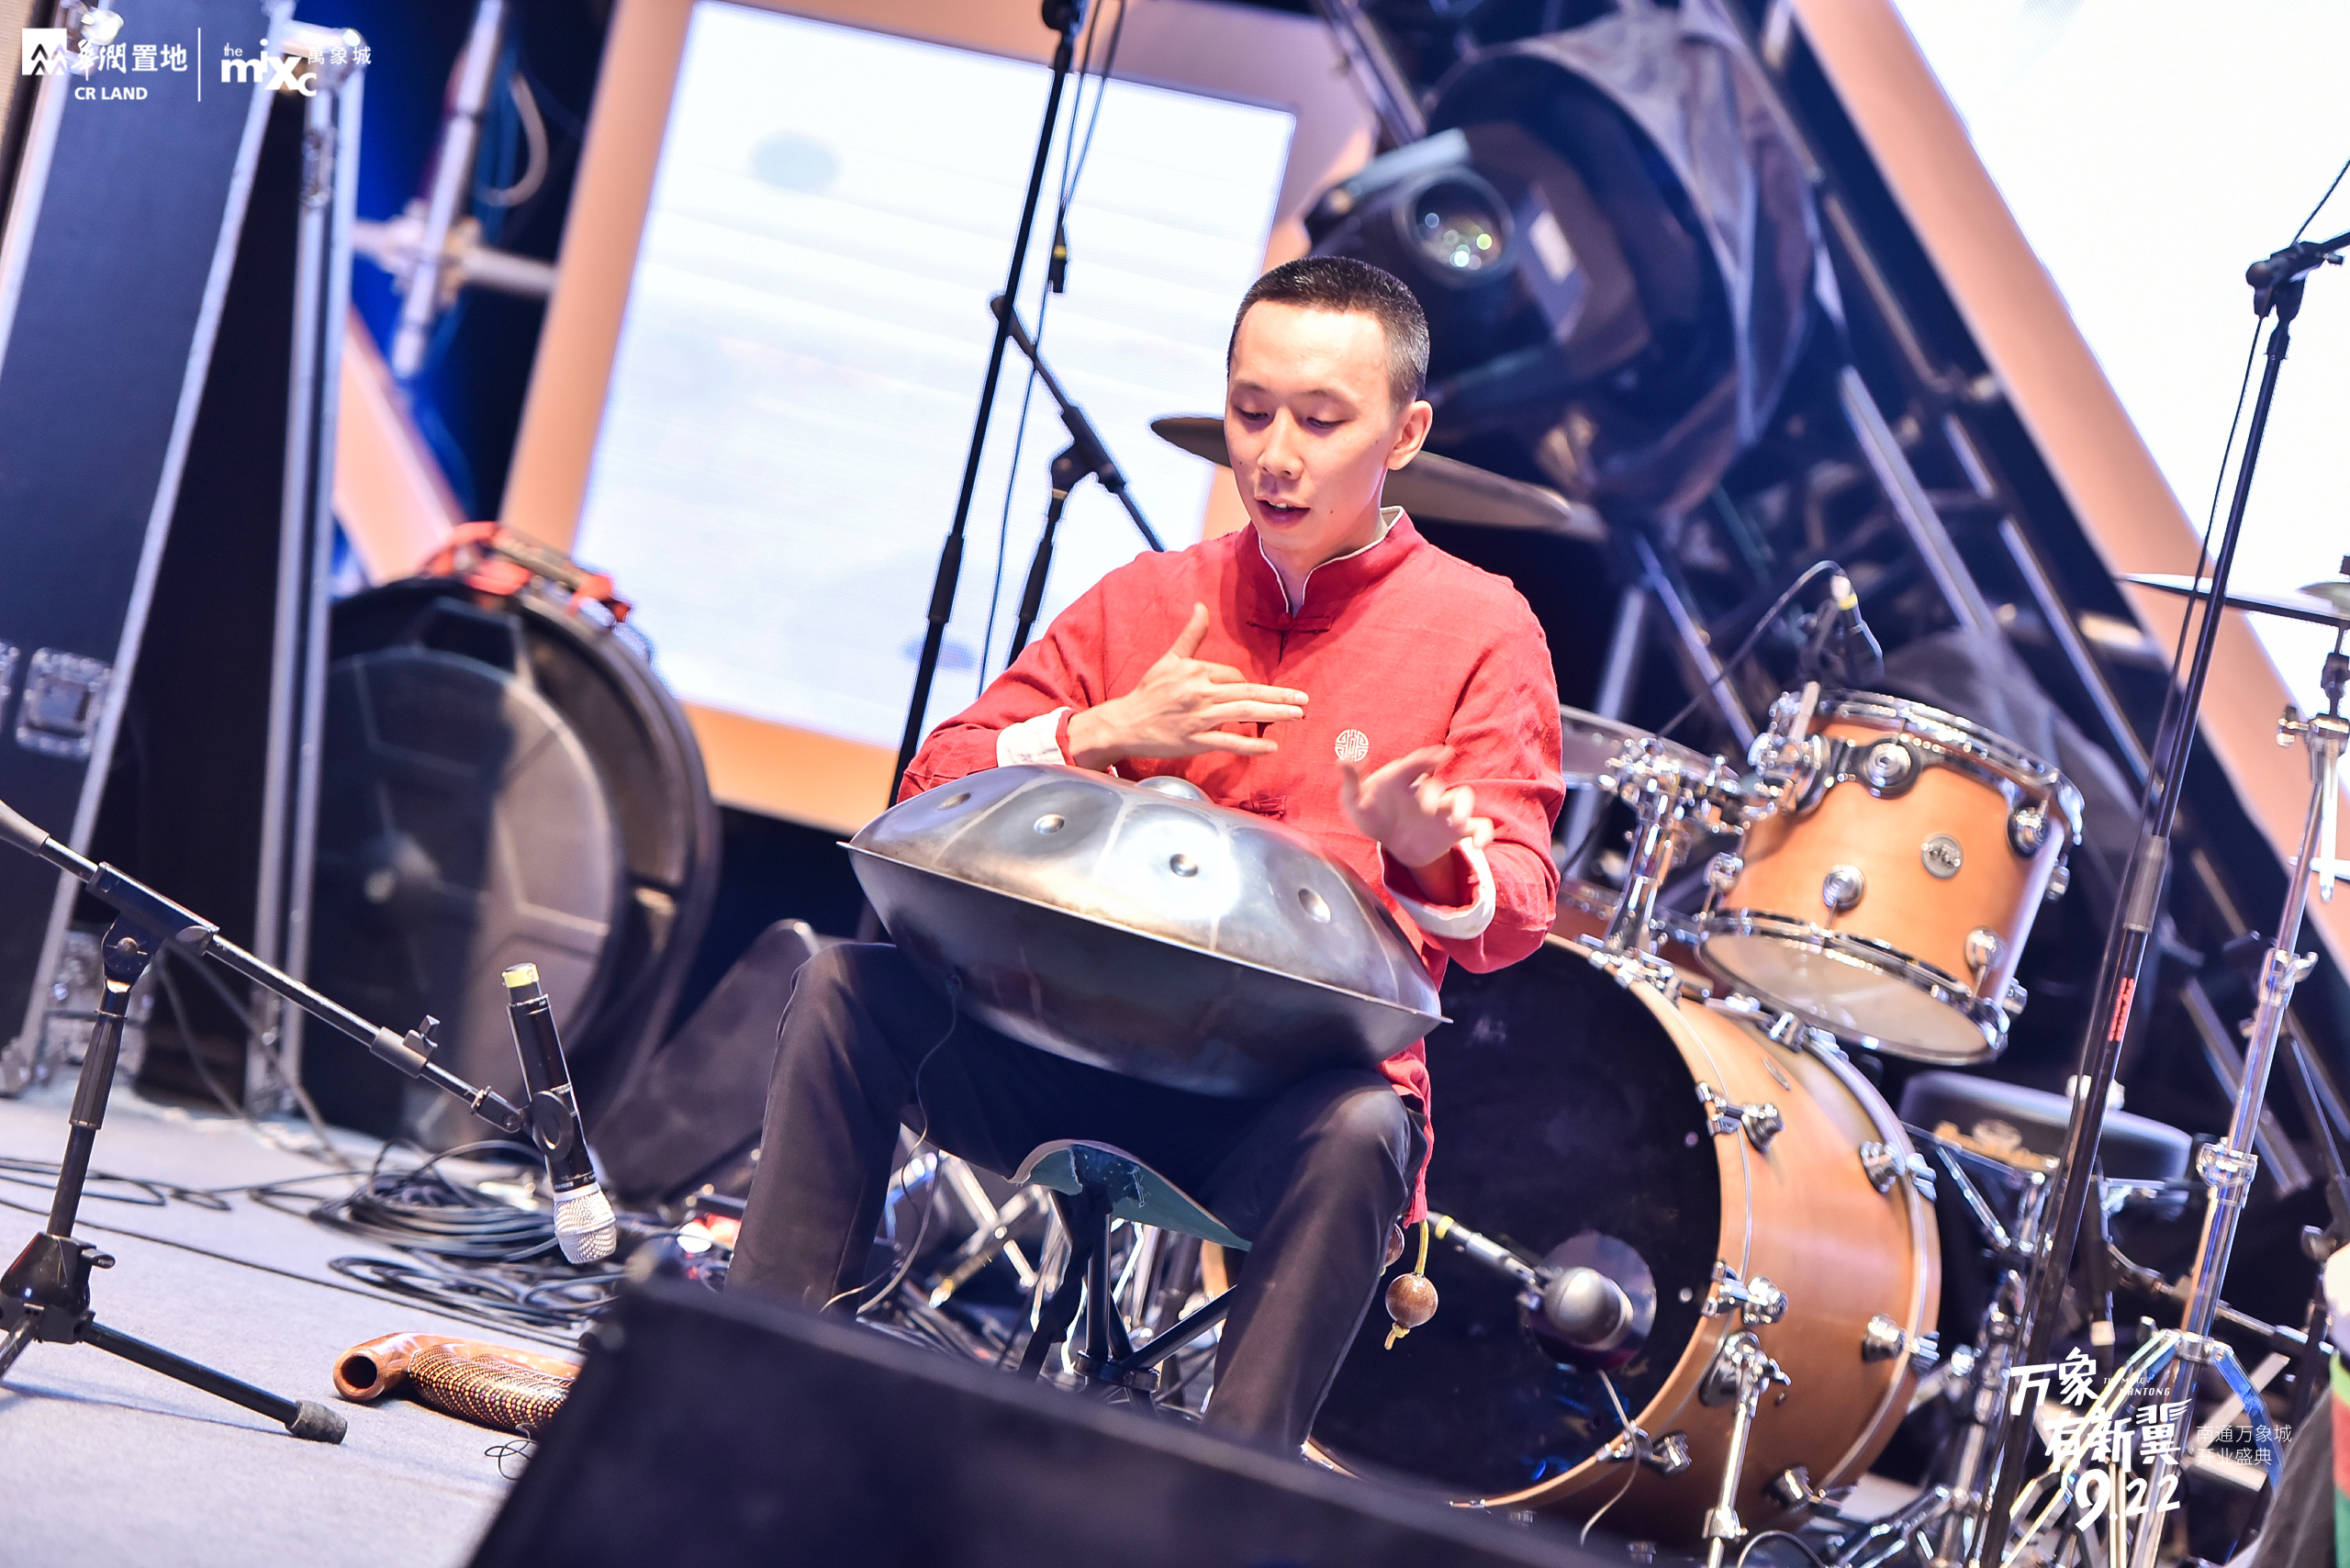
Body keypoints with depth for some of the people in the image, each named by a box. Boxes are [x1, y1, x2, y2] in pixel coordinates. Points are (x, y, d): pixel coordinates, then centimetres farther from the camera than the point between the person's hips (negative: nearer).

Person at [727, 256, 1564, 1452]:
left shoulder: (1481, 629, 1)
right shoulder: (1144, 602, 12)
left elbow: (1511, 915, -9)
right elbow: (933, 790, 7)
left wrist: (1430, 856, -34)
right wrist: (1105, 733, -11)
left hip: (1295, 1087, -3)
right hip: (1074, 1051, 4)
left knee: (1358, 1138, -37)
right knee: (851, 985, -18)